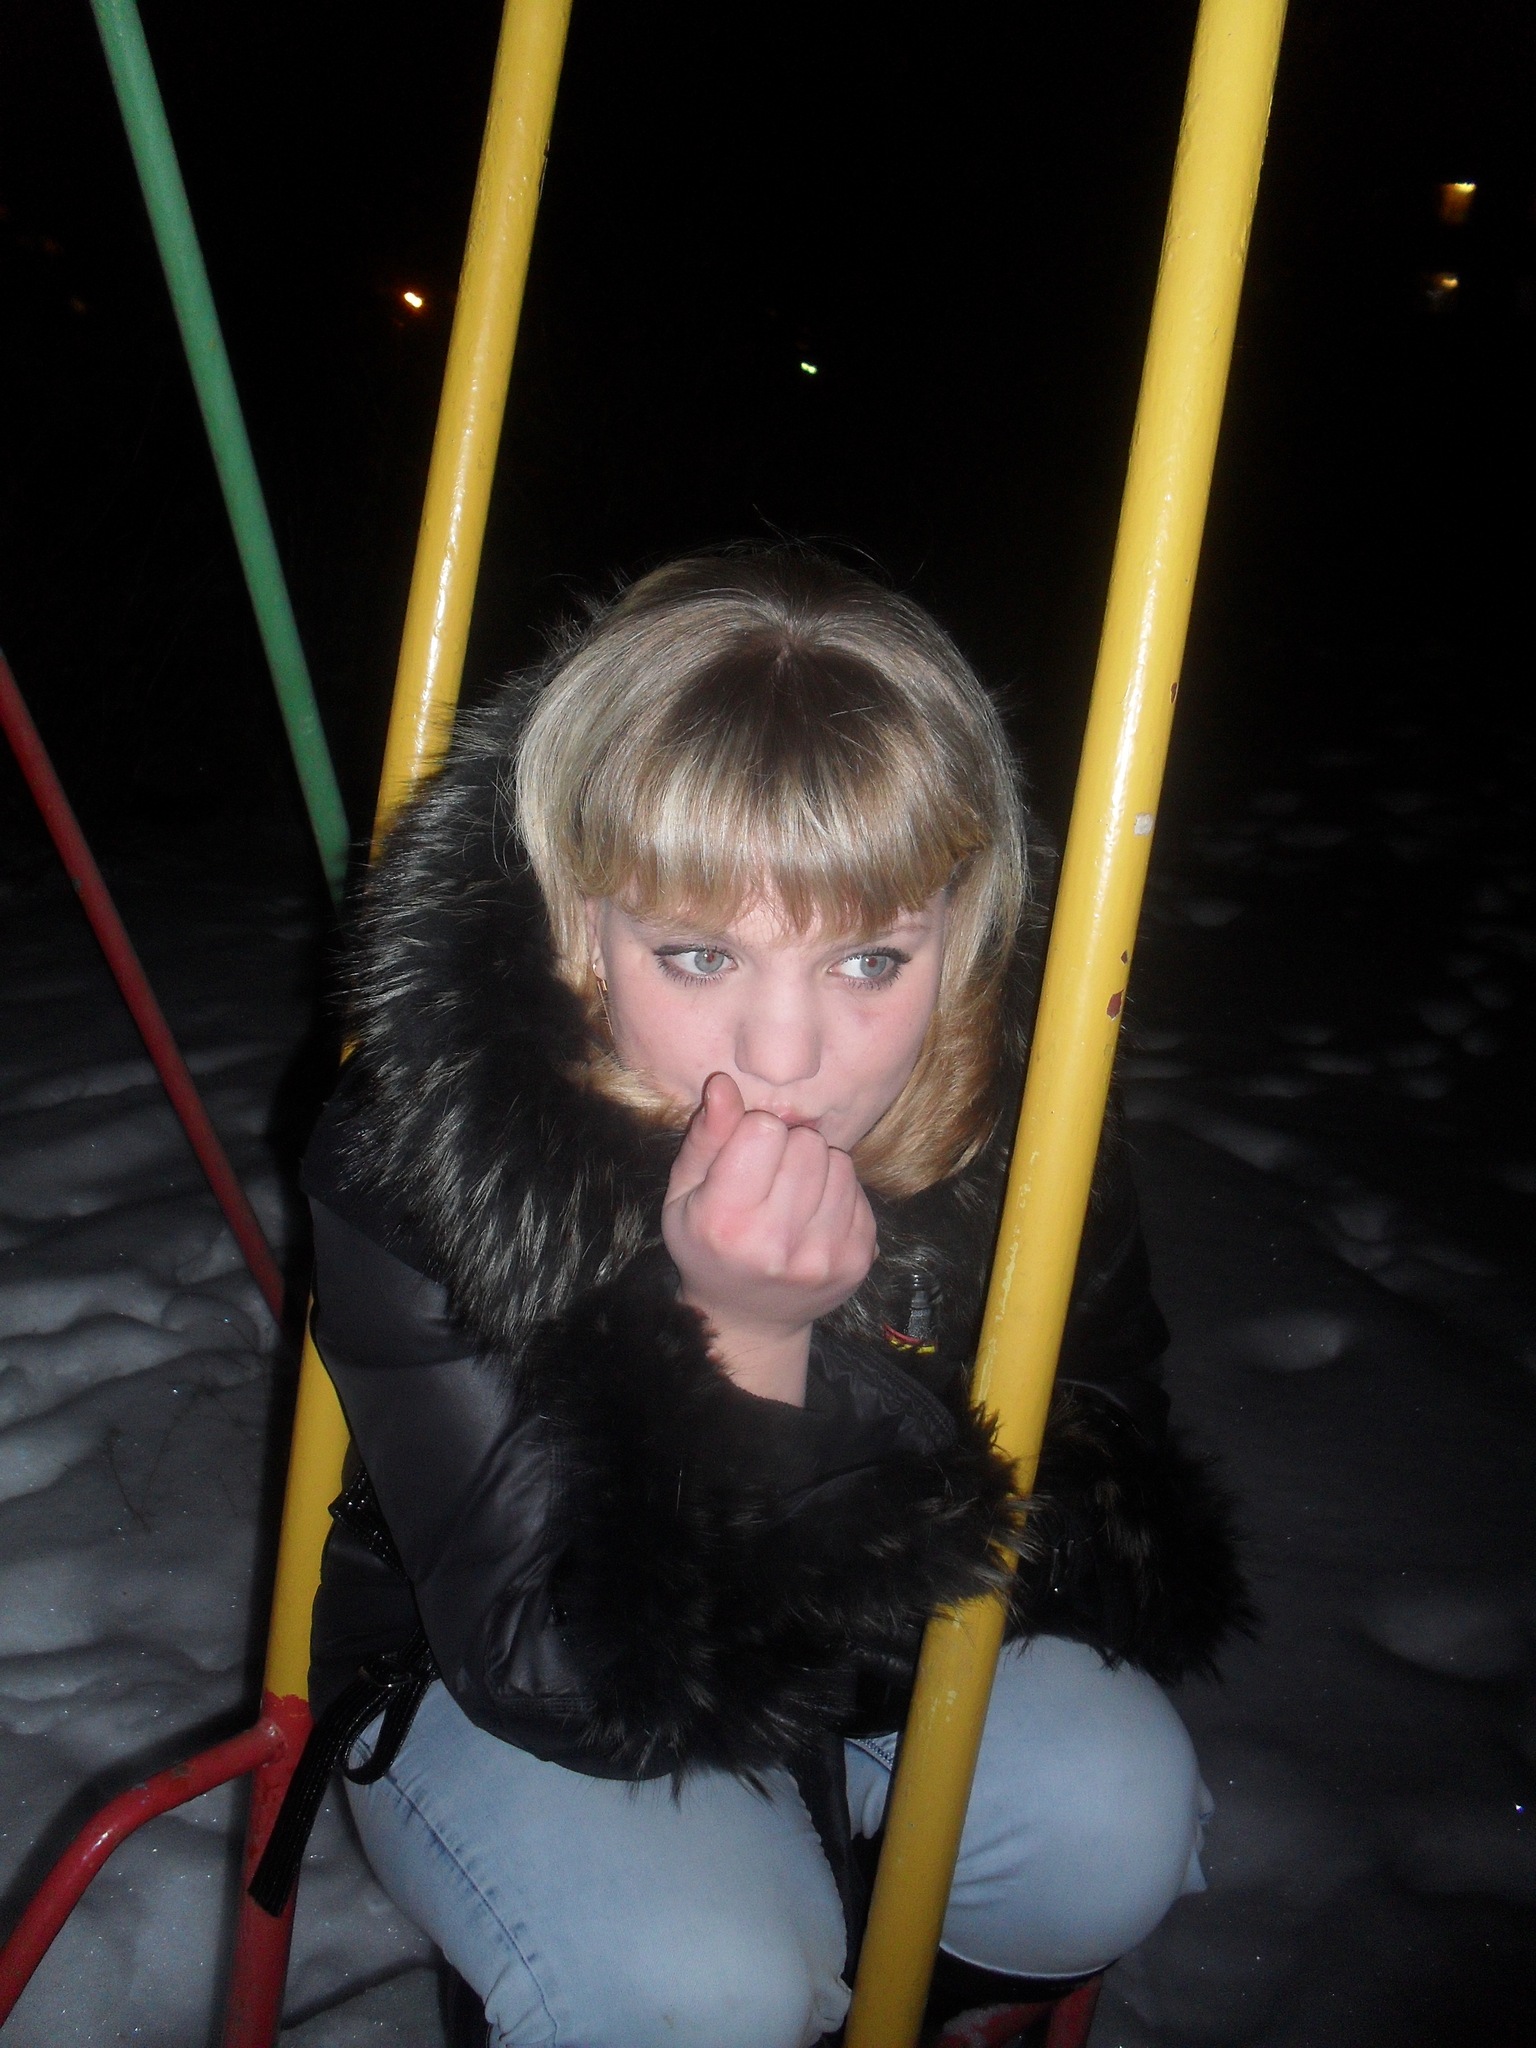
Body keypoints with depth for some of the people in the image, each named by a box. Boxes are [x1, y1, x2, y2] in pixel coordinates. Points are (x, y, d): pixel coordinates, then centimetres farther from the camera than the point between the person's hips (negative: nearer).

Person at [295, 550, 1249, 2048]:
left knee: (1115, 1824, -20)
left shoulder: (1022, 1130, -22)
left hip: (897, 1652, 3)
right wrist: (736, 1344, -45)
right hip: (486, 1684, -2)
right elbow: (557, 1674, -30)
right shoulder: (419, 1168, -32)